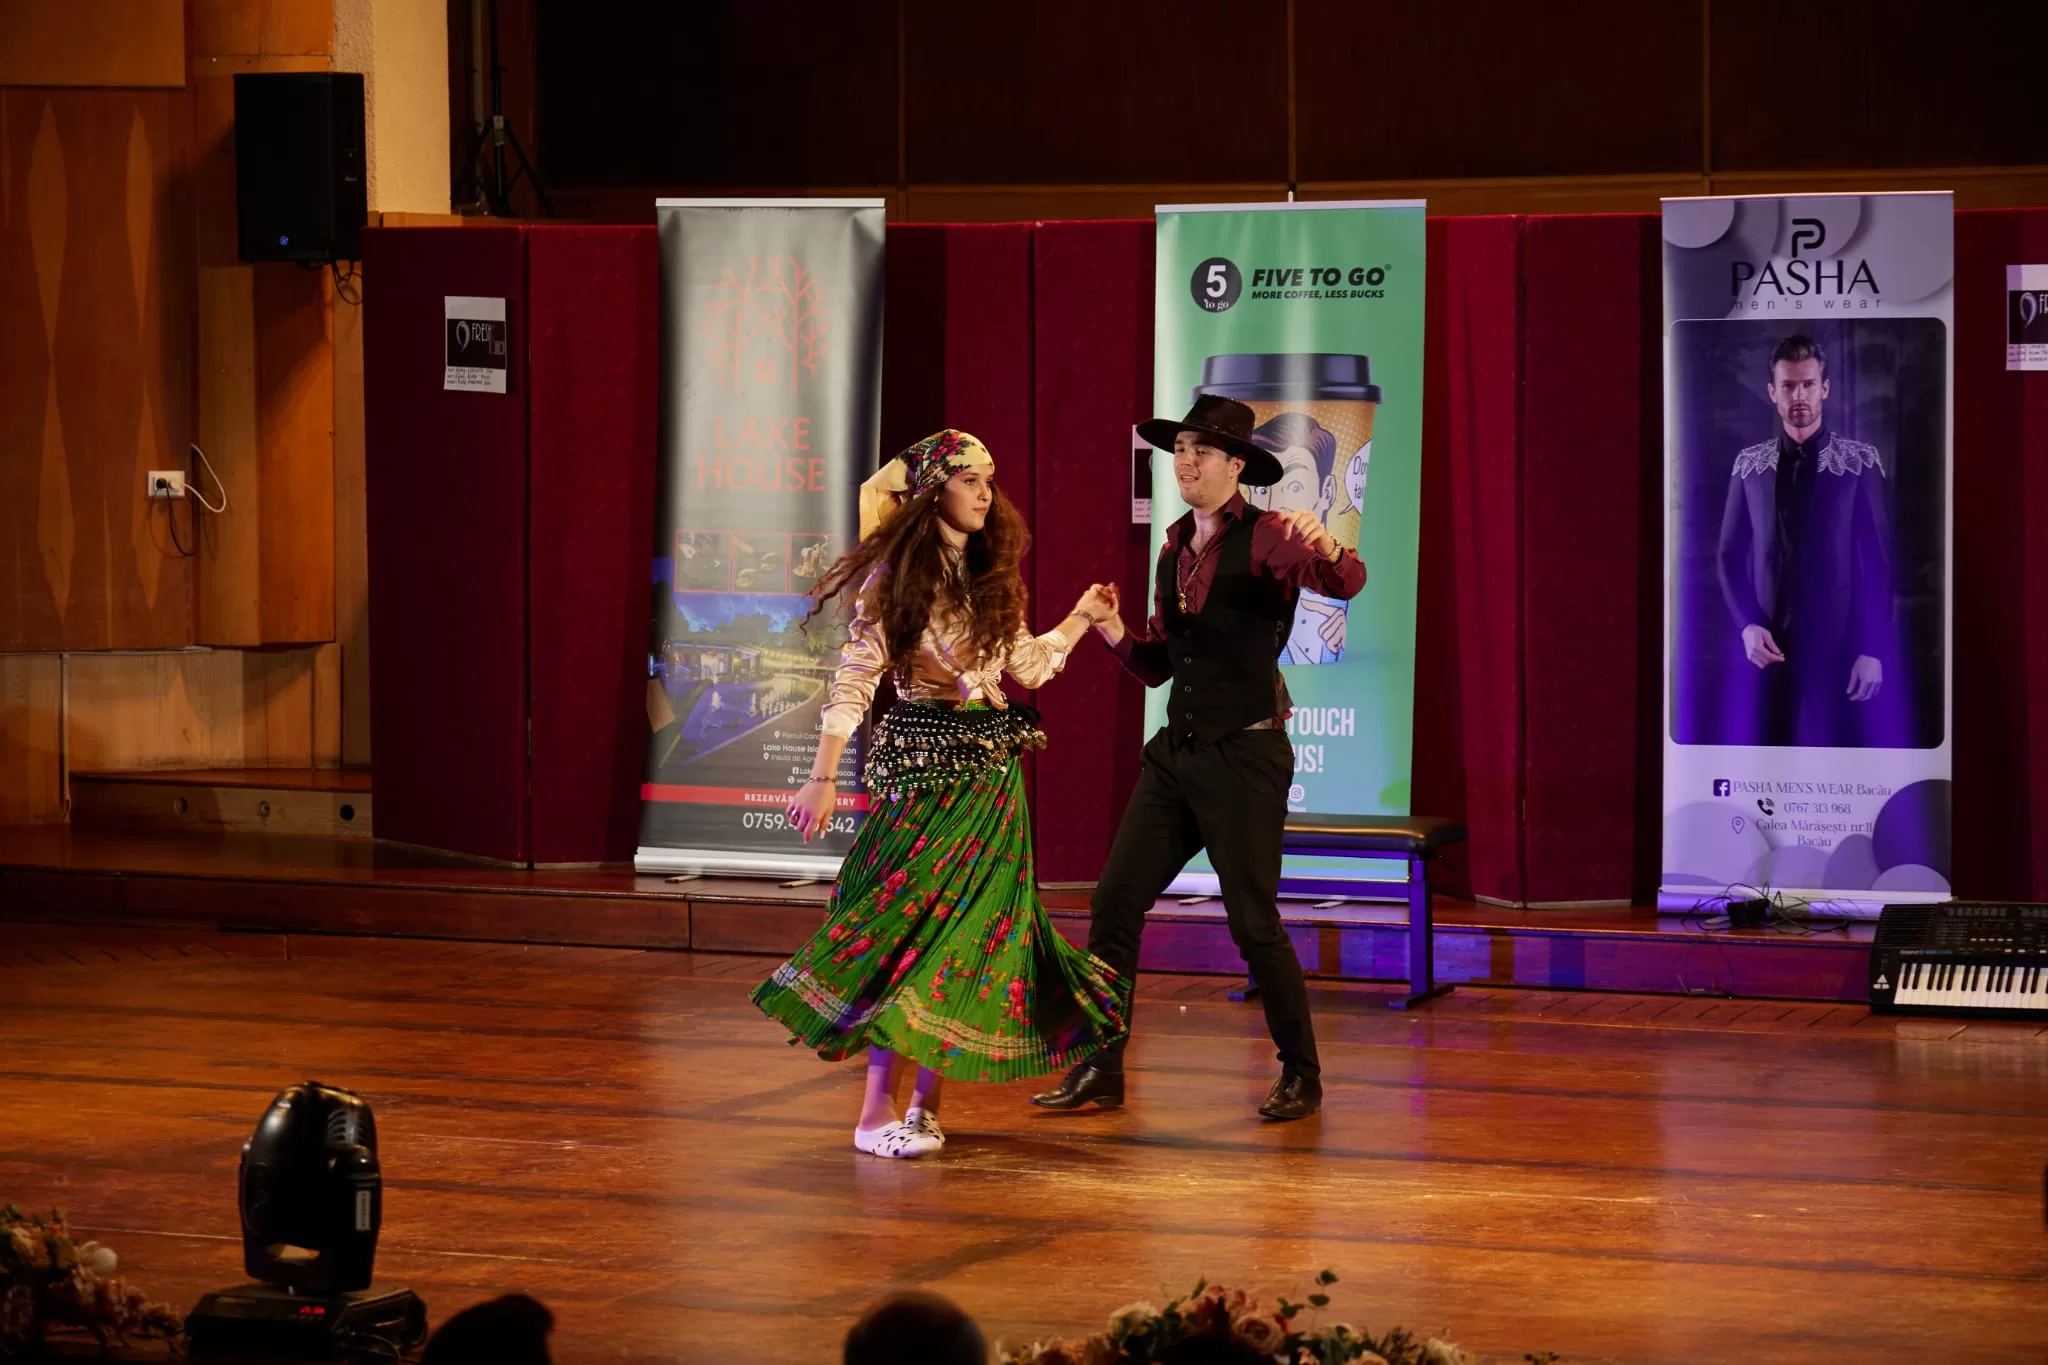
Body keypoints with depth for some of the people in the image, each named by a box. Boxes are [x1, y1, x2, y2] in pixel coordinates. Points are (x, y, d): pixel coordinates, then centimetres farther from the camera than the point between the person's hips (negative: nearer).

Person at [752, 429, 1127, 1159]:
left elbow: (1025, 665, 17)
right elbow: (854, 678, -10)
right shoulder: (896, 573, -6)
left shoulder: (992, 575, 12)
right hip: (924, 762, -6)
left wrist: (1082, 619, 13)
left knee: (971, 930, 4)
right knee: (911, 922, -9)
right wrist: (822, 776, -14)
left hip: (992, 766, 6)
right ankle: (878, 1112, -5)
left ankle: (925, 1102, 11)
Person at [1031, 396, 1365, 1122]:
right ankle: (1099, 1069, 9)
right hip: (1177, 753, 7)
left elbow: (1346, 583, -27)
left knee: (1253, 922, -3)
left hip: (1245, 756, -7)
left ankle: (1302, 1075, 13)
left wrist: (1326, 548, -49)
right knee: (1114, 902, 2)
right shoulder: (1174, 550, 13)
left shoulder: (1265, 538, -9)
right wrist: (1116, 635, -2)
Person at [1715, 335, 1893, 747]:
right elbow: (1730, 556, 11)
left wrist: (1873, 650, -7)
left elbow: (1878, 562, -1)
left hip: (1837, 644, -2)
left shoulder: (1860, 462, 0)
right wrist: (1747, 625, -5)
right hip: (1767, 645, 2)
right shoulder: (1750, 465, 8)